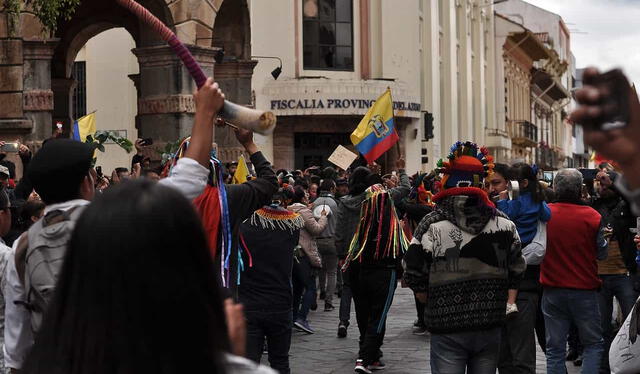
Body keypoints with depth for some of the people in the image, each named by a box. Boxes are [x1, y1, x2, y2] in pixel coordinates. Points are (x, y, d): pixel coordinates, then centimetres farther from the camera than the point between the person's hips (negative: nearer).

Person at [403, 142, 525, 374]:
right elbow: (517, 270, 8)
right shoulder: (504, 223, 2)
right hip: (491, 326, 4)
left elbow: (414, 276, -7)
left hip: (447, 328, -3)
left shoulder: (432, 225, -10)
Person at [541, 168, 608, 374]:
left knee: (555, 349, 8)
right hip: (585, 289, -2)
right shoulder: (592, 216, -10)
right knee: (593, 343, 11)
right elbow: (602, 253, -2)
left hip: (552, 290, 2)